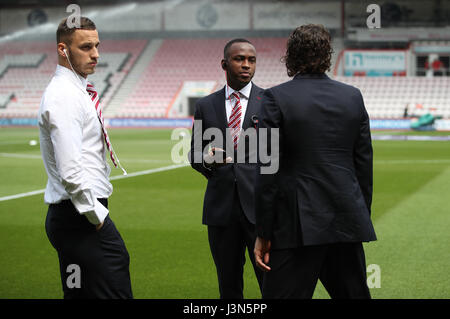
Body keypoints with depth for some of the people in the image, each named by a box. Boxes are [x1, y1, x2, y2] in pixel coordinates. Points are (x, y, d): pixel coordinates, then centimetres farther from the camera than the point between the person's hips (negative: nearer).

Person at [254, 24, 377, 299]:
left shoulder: (276, 98, -6)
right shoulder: (353, 96, 6)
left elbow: (268, 172, -8)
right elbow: (364, 163, 10)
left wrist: (264, 234, -4)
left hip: (298, 224, -5)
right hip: (348, 221, 5)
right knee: (354, 293, 16)